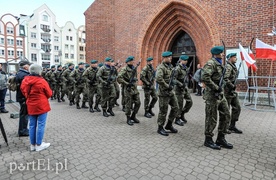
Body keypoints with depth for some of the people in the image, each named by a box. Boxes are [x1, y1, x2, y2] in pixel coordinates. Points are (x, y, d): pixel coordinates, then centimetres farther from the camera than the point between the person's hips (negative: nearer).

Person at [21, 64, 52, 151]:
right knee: (41, 125, 3)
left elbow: (24, 91, 11)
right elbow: (49, 94, -7)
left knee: (32, 125, 13)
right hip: (41, 106, -6)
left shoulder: (25, 80, 0)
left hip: (30, 106, 6)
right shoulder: (42, 81, -15)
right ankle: (39, 145, 11)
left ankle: (32, 145, 23)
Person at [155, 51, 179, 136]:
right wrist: (167, 86, -22)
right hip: (164, 92, -9)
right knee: (163, 111, 0)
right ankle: (160, 128, 17)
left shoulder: (170, 66, 13)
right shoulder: (161, 67, -15)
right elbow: (158, 79, -31)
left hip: (171, 91, 9)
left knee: (175, 107, 12)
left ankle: (169, 125, 26)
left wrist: (173, 81, 8)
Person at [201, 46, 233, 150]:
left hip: (220, 94, 10)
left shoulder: (219, 64, 16)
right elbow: (204, 78, -29)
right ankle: (208, 140, 16)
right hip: (212, 95, -10)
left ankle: (221, 139, 24)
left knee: (226, 115, 12)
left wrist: (221, 89, 15)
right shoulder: (211, 63, -14)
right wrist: (216, 88, -22)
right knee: (211, 118, 0)